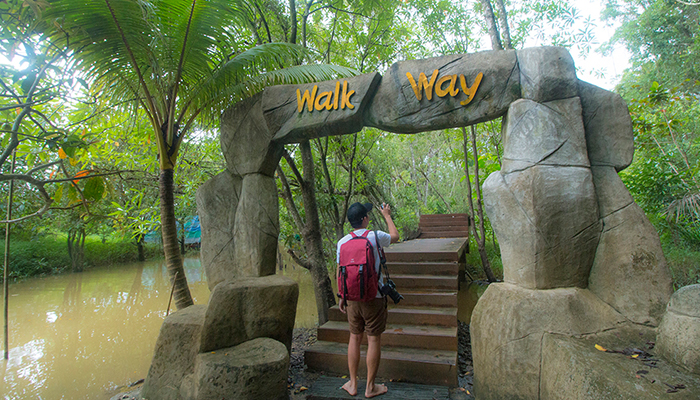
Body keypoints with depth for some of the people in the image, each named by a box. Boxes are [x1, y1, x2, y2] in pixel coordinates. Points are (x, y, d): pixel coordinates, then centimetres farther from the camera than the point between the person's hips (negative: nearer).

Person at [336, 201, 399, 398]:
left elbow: (339, 272, 4)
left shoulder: (342, 242, -1)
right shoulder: (375, 237, -11)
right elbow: (395, 236, 12)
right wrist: (387, 216, 24)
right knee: (374, 340, 7)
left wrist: (342, 296, 15)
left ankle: (353, 384, 24)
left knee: (354, 338, 15)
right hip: (374, 297, -3)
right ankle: (370, 387, 18)